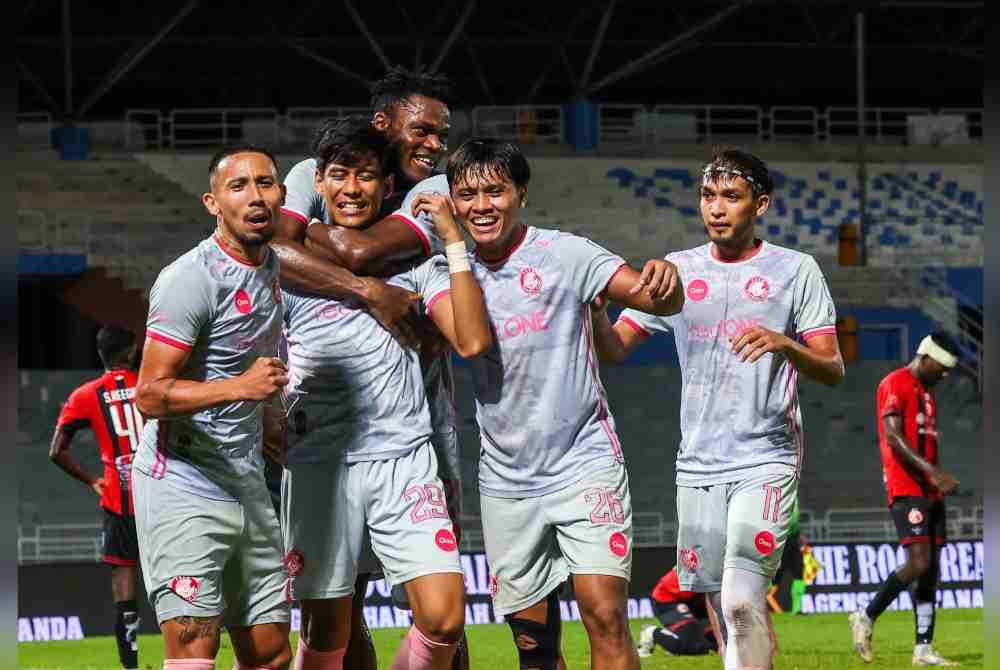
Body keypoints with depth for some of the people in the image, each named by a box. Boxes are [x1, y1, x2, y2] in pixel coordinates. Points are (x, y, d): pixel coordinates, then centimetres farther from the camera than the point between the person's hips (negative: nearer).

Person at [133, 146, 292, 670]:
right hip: (183, 488, -8)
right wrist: (241, 386, -30)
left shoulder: (270, 267, 11)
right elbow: (151, 394, -20)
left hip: (247, 486, 9)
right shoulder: (191, 279, -16)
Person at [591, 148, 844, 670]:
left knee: (742, 601, -19)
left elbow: (833, 371, -2)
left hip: (766, 461, -4)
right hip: (698, 465, 4)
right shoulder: (678, 270, 9)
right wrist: (593, 303, -15)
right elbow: (613, 348, 6)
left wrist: (785, 345, -22)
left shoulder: (795, 270, 1)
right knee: (724, 612, 8)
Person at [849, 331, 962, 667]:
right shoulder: (895, 385, -8)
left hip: (929, 490, 9)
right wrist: (931, 471, -28)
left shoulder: (926, 391, 22)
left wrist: (940, 479, 16)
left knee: (931, 569, 3)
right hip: (906, 490, -9)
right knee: (919, 562, -19)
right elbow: (893, 437, -19)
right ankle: (866, 617, -4)